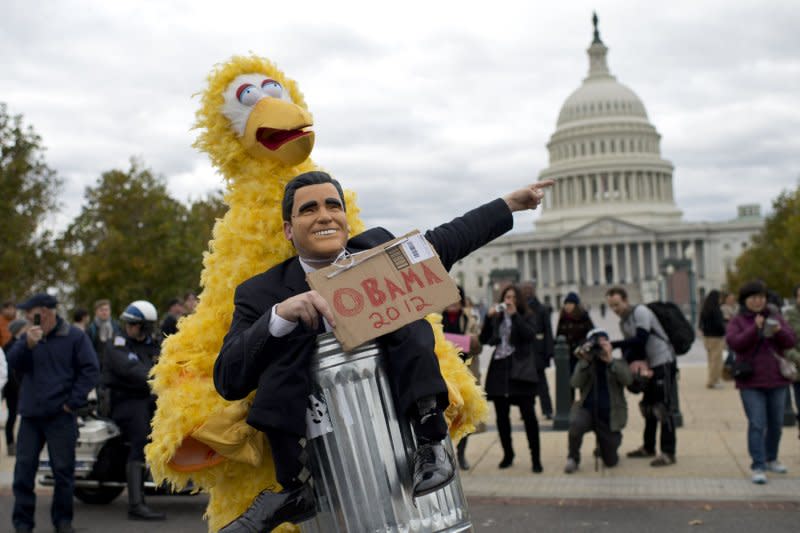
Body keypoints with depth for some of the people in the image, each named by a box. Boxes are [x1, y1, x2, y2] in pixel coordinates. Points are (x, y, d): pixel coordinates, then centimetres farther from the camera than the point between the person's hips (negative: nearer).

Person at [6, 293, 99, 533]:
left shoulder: (74, 337, -3)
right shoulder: (28, 337, 9)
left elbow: (90, 370, -5)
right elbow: (12, 362, -3)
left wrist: (73, 402, -9)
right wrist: (27, 345, -21)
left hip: (60, 416, -3)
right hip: (30, 414, 4)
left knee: (63, 469, 3)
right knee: (24, 468, 4)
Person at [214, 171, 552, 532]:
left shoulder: (377, 249, 1)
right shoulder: (263, 292, -7)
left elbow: (447, 240, 16)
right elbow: (228, 381, -16)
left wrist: (511, 203, 19)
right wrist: (280, 315, -30)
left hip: (396, 403, 1)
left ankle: (430, 442, -20)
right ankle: (296, 487, -20)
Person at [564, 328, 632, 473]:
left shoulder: (619, 364, 5)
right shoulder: (584, 365, 6)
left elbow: (628, 380, -16)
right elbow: (575, 383, -13)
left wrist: (610, 360, -24)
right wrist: (586, 361, -19)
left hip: (610, 417, 1)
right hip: (587, 411, -1)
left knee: (611, 462, 2)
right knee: (576, 424, -37)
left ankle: (602, 447, 40)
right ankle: (573, 458, -8)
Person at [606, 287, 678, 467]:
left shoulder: (640, 312, -14)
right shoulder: (622, 322, 12)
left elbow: (640, 340, -25)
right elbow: (630, 346, 6)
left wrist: (612, 344, -24)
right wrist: (633, 360, -16)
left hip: (664, 362, -9)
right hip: (649, 365, 9)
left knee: (662, 408, -11)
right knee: (648, 406, 14)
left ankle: (668, 453, -8)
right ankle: (648, 447, 26)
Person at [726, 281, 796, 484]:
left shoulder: (775, 316, 7)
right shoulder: (737, 321, 0)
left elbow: (790, 341, 2)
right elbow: (734, 343, -16)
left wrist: (779, 331, -19)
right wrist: (755, 328, -27)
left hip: (776, 380, 4)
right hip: (751, 382, -4)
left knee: (776, 423, 14)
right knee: (757, 425, -10)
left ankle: (771, 459, 32)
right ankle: (758, 467, -6)